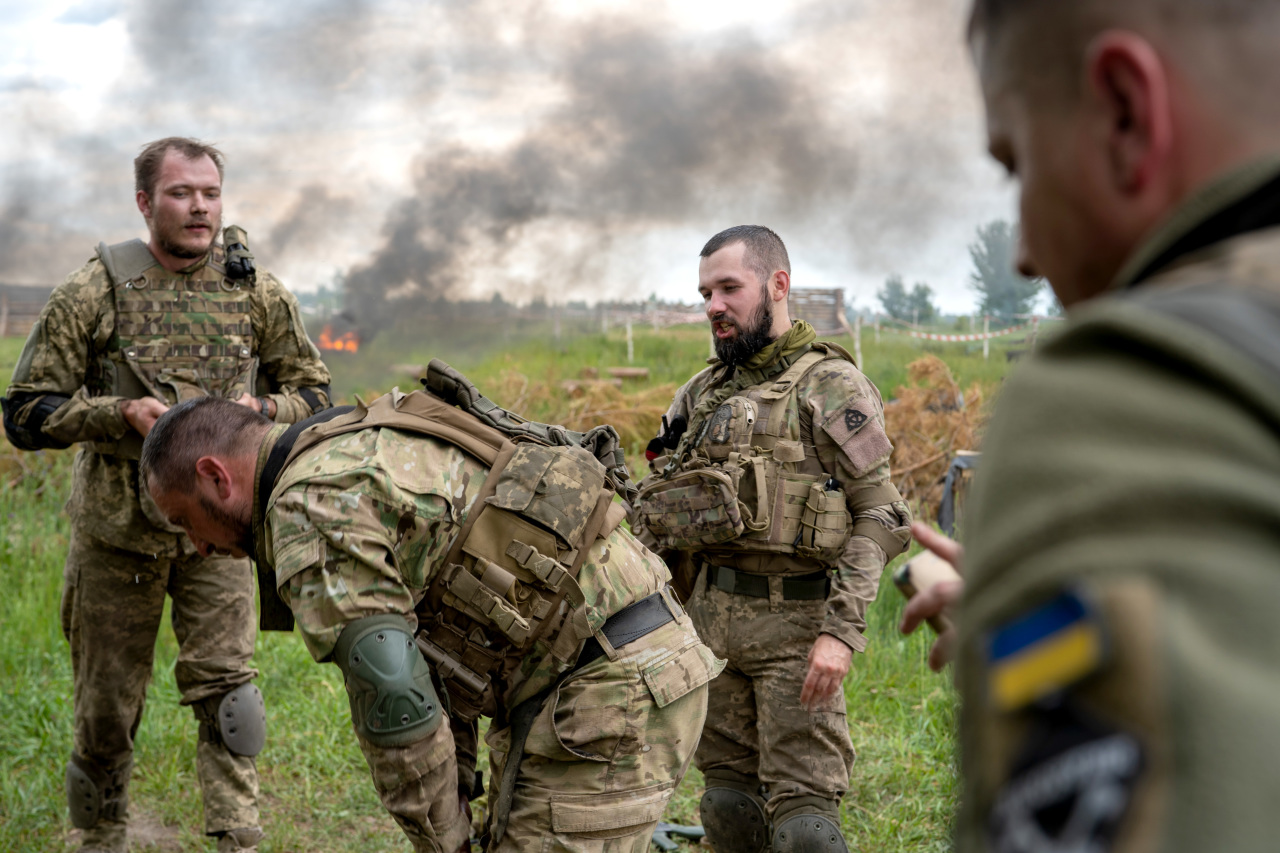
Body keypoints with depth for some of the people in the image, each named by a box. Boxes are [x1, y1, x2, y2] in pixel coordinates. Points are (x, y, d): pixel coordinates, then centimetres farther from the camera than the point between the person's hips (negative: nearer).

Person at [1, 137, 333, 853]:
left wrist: (258, 409, -12)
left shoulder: (257, 292, 1)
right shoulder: (95, 292, -6)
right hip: (117, 528, -1)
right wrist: (122, 413, -20)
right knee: (107, 706, 10)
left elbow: (313, 393, 10)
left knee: (227, 692, -8)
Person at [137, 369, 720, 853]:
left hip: (608, 694, -10)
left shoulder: (309, 504, -12)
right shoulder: (371, 454, 20)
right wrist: (452, 803, 20)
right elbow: (431, 658, 23)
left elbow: (393, 700, -17)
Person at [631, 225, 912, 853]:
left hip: (793, 620, -6)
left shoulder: (828, 385, -6)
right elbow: (659, 516, 18)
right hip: (710, 614, 6)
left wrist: (842, 631, -20)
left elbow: (877, 514, -11)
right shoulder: (703, 392, 14)